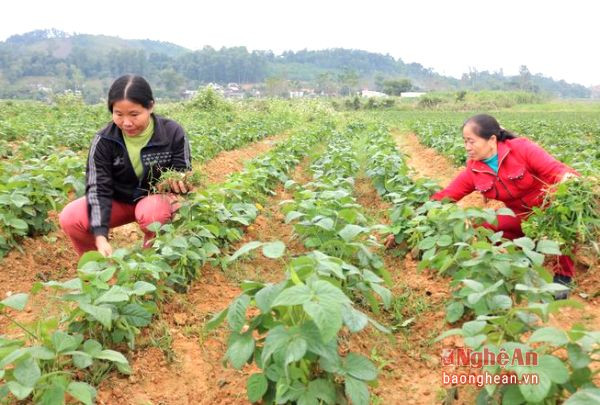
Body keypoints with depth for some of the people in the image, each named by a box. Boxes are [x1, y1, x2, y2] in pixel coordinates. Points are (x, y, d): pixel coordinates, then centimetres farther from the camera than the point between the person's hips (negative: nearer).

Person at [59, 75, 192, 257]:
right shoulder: (104, 140, -17)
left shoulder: (173, 133, -19)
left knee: (152, 213, -38)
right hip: (120, 201, 2)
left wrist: (177, 183, -37)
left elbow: (183, 179, -10)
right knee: (70, 219, -21)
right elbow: (98, 187, -19)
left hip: (157, 198, -2)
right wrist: (100, 236, -31)